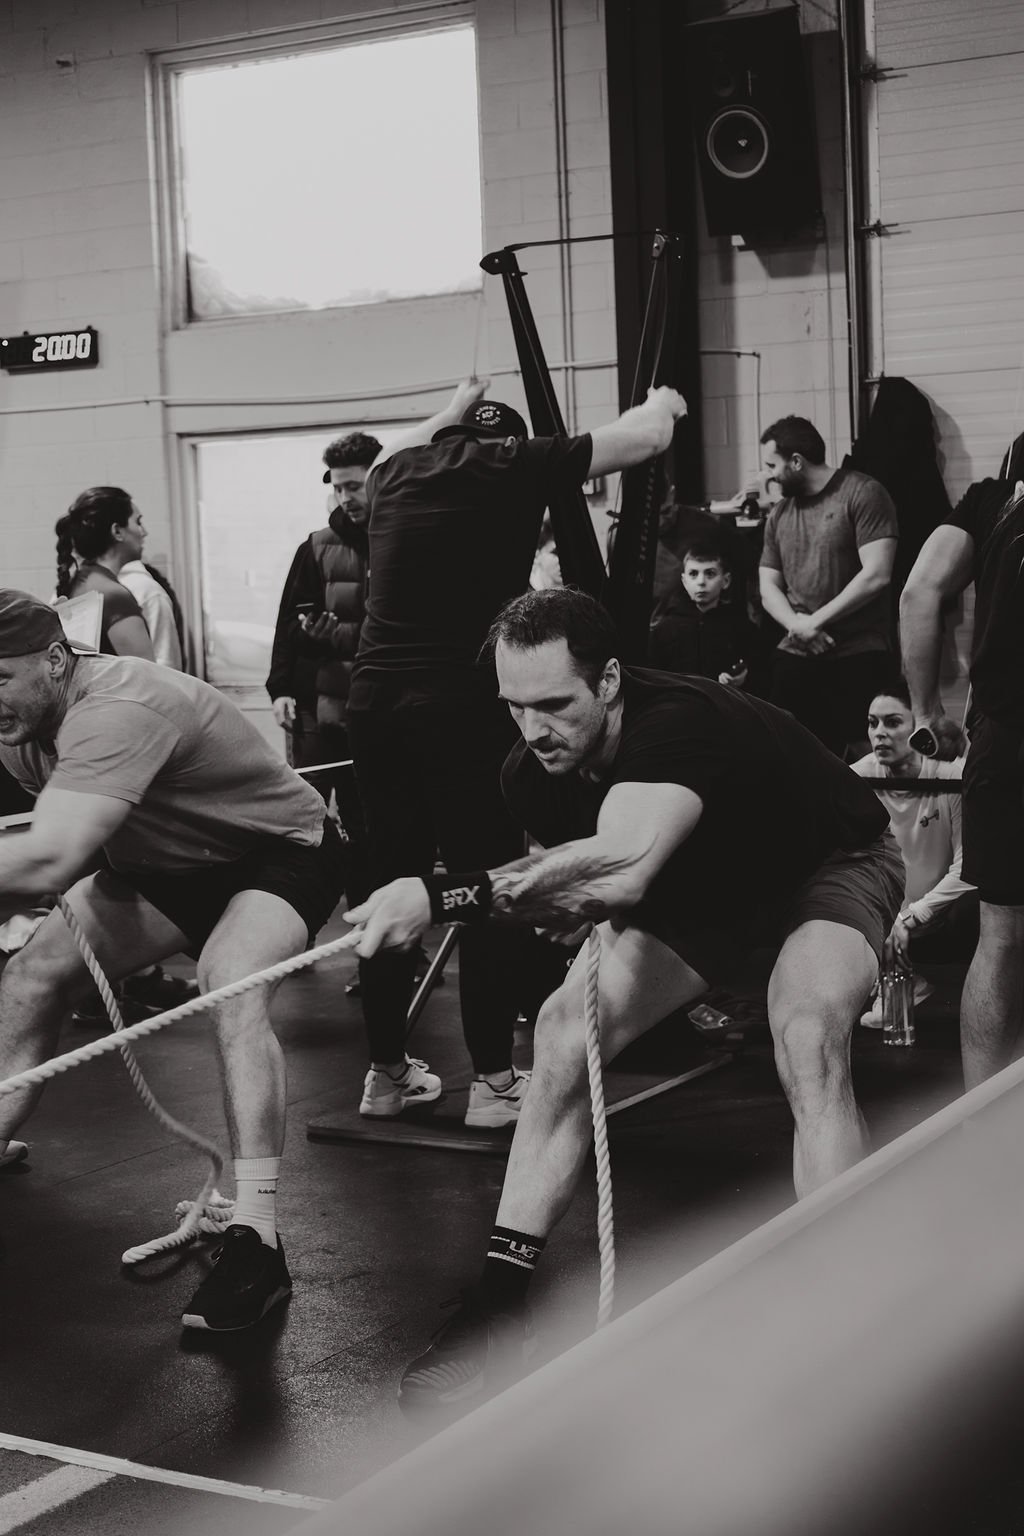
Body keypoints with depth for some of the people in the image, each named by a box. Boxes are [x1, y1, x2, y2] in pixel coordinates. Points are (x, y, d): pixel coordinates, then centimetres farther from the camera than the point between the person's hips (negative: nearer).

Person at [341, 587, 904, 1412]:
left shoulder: (677, 721, -40)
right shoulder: (535, 773, -18)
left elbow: (621, 868, -57)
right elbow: (588, 883, -3)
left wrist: (441, 896, -62)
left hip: (831, 864, -6)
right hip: (701, 876, 6)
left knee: (809, 1035, -34)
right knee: (568, 1026, -12)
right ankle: (501, 1302, -5)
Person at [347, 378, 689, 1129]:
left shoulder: (399, 469, 15)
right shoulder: (517, 466, 2)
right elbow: (644, 438, 9)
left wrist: (451, 412, 57)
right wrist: (663, 403, 29)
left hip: (376, 696, 6)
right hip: (462, 702, -6)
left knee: (392, 882, 12)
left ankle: (386, 1071, 20)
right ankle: (494, 1080, 6)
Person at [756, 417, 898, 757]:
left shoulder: (862, 494, -5)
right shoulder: (779, 514, 16)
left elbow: (876, 575, -13)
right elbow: (768, 588, 15)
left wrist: (815, 622, -10)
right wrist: (796, 624, -7)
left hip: (857, 658, -6)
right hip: (794, 658, 6)